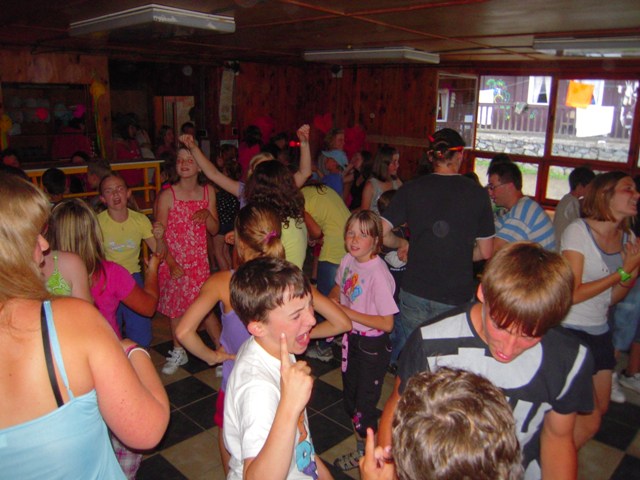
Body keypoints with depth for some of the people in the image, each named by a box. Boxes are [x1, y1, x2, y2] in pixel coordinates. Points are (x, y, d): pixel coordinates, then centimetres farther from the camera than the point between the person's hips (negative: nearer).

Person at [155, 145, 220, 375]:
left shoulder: (208, 191, -1)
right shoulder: (167, 195, -10)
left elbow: (214, 230, 4)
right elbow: (160, 235, -9)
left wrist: (207, 215, -16)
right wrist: (171, 263, -16)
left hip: (198, 260, 1)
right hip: (173, 260, 0)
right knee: (175, 305, 14)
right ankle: (178, 352, 34)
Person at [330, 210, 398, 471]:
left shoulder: (378, 274, -27)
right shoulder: (348, 260, -7)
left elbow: (387, 323, -26)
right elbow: (338, 288, 14)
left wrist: (349, 313, -24)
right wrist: (332, 301, -7)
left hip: (372, 345, -8)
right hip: (351, 338, 8)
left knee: (365, 403, 9)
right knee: (350, 397, 23)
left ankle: (365, 453, 36)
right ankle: (362, 446, 47)